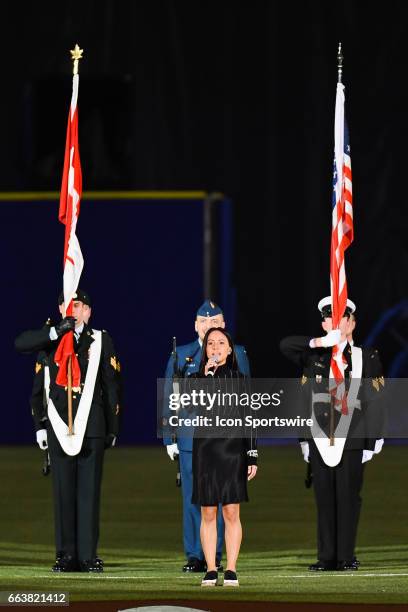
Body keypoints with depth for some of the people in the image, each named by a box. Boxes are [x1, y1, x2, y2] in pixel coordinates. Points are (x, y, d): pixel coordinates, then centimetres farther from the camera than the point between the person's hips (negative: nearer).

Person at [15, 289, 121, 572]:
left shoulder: (101, 341, 8)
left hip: (92, 427, -1)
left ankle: (88, 555, 0)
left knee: (89, 491, -2)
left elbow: (112, 388, 8)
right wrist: (57, 331, -14)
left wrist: (113, 428, 4)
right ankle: (67, 555, 6)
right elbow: (20, 344, -9)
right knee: (63, 492, 2)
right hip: (59, 428, 1)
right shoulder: (50, 341, 11)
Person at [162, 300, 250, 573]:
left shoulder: (237, 355, 9)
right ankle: (195, 556, 4)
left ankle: (213, 556, 2)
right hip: (190, 438, 1)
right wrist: (170, 437, 3)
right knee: (193, 498, 0)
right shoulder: (180, 356, 11)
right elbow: (169, 399, 10)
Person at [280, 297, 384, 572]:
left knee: (348, 498, -1)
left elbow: (374, 403, 2)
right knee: (325, 499, 3)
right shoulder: (314, 356, 13)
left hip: (351, 441, -2)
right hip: (320, 442, 2)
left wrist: (371, 443, -4)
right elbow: (286, 345, -2)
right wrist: (322, 342, -11)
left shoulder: (367, 357, 5)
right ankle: (327, 557, 7)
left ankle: (346, 557, 4)